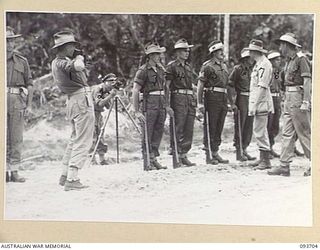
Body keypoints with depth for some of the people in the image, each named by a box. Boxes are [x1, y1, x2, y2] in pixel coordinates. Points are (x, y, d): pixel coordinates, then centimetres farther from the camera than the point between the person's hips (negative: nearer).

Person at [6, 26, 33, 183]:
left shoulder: (22, 61, 11)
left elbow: (29, 84, 11)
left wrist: (29, 105, 3)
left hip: (18, 101, 1)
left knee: (16, 137, -1)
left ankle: (14, 171, 3)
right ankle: (5, 171, 4)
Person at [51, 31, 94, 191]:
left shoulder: (56, 62, 12)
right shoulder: (62, 63, -17)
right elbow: (78, 67, -37)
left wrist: (76, 60, 13)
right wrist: (79, 58, -17)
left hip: (72, 101, 10)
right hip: (82, 100, -10)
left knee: (74, 140, 20)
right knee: (82, 142, -8)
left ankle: (65, 176, 21)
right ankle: (72, 180, -12)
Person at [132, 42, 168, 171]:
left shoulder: (160, 69, 14)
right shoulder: (143, 70, -7)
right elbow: (135, 91, -10)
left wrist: (166, 105, 16)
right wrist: (136, 111, -14)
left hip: (161, 103, 7)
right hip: (149, 103, -7)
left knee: (158, 132, 8)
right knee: (148, 134, -4)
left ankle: (154, 159, 16)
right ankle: (147, 161, 1)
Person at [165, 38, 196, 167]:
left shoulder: (188, 67, 19)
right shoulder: (172, 66, -2)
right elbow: (167, 86, -7)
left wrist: (194, 100, 19)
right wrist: (167, 103, -14)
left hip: (190, 99, 7)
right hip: (178, 98, -7)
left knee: (189, 129, 5)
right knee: (178, 129, -6)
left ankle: (184, 155, 11)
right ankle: (177, 156, -2)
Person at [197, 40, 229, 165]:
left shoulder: (224, 66, 17)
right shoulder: (207, 66, -6)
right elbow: (200, 86, -9)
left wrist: (229, 101, 18)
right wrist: (200, 103, -15)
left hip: (223, 99, 7)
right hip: (212, 98, -7)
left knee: (219, 128, 10)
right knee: (210, 128, -3)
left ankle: (215, 153, 17)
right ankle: (208, 155, 2)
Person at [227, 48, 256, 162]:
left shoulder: (251, 69, 12)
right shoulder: (238, 69, -8)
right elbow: (229, 87, -11)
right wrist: (232, 103, -14)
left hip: (251, 100, 7)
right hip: (242, 100, -7)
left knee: (249, 127, 9)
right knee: (239, 127, -1)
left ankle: (244, 150, 19)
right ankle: (239, 152, 5)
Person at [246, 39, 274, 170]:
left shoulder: (265, 64, -14)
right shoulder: (258, 64, 17)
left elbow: (262, 87, -20)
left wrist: (254, 105, -21)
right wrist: (253, 105, 18)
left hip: (261, 103, -10)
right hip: (258, 103, 10)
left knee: (260, 132, -9)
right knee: (259, 131, 14)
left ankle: (266, 161, -5)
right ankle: (262, 159, 21)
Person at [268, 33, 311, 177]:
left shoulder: (300, 58, -10)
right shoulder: (288, 61, 16)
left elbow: (307, 81, -15)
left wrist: (305, 102, -20)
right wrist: (285, 100, 16)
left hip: (298, 97, -9)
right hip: (289, 99, 9)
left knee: (304, 133, -3)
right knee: (287, 133, 5)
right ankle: (284, 166, 6)